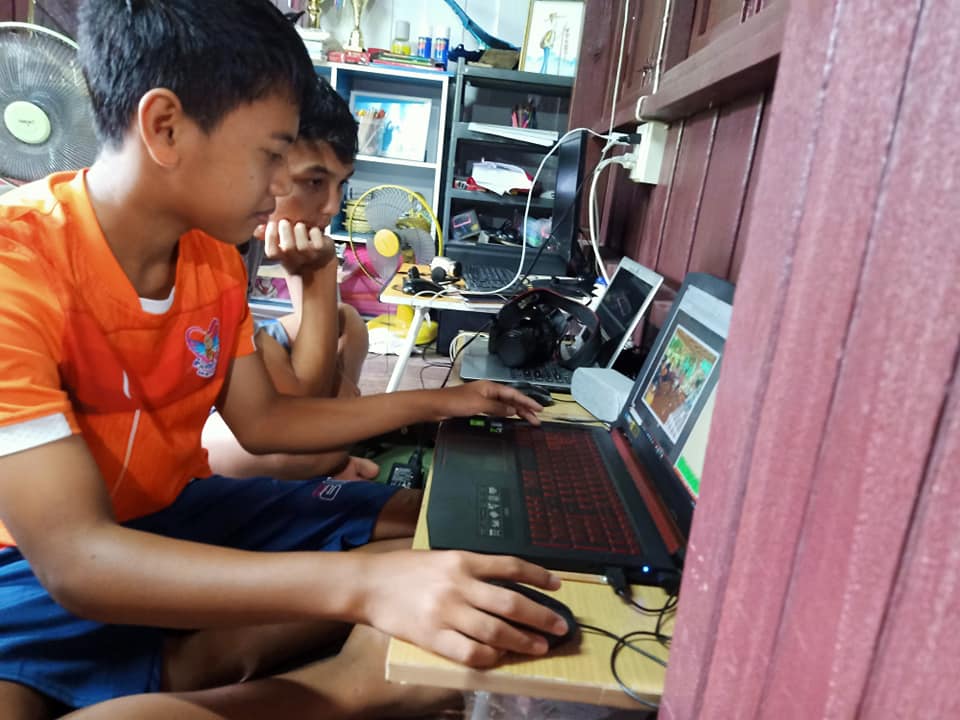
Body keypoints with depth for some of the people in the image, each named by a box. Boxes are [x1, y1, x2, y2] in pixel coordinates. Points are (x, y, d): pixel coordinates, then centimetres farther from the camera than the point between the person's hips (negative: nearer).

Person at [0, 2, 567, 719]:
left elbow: (263, 420, 7)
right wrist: (359, 583, -43)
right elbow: (72, 557, -32)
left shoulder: (215, 255, -3)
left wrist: (437, 403, 6)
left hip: (183, 512, 7)